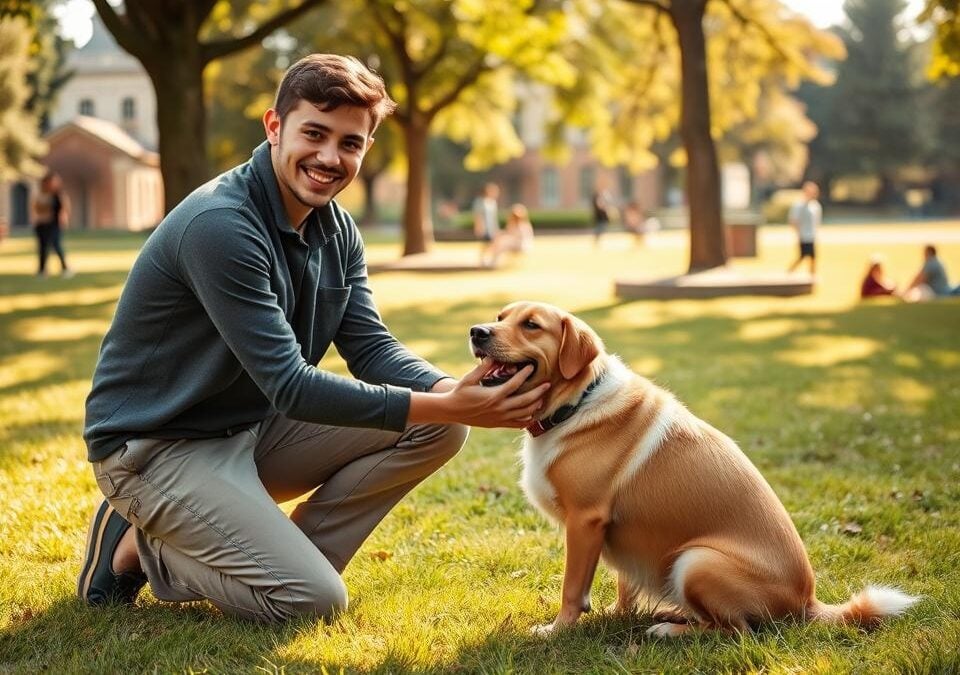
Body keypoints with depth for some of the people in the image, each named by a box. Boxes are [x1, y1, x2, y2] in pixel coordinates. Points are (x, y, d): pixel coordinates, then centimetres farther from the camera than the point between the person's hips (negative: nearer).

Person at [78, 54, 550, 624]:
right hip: (156, 446, -8)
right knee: (314, 599, -22)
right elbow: (290, 386, -29)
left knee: (439, 429, -6)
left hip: (257, 430, 8)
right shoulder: (220, 225, -26)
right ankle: (141, 549, 1)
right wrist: (445, 405, -34)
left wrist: (456, 394, -25)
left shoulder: (336, 230, 3)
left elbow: (372, 350, -2)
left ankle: (281, 559, -1)